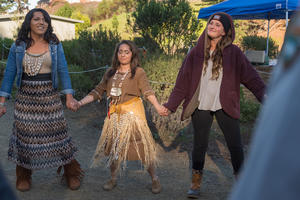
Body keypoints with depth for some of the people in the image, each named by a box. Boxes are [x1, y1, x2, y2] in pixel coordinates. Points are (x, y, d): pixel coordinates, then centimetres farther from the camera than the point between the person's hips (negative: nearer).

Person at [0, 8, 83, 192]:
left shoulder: (55, 45, 1)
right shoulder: (18, 47, 1)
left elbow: (63, 72, -2)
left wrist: (69, 98, -11)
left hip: (49, 96, 0)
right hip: (25, 97, 1)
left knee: (57, 133, 1)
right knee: (25, 135, 6)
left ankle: (72, 174, 18)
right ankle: (24, 177, 24)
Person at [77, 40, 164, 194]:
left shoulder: (138, 72, -1)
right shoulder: (110, 73, 12)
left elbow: (147, 91, -15)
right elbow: (98, 91, 13)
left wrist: (157, 106, -32)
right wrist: (81, 103, 3)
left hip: (133, 114, -4)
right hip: (115, 115, 4)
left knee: (142, 146, -5)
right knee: (113, 147, 7)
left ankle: (154, 179, 12)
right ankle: (113, 179, 26)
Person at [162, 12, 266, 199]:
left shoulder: (233, 53, 0)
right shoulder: (196, 52, 3)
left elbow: (251, 76, -3)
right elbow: (183, 81, 5)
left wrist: (264, 95, -18)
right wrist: (171, 105, 1)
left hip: (225, 106, -1)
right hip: (201, 106, 1)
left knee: (235, 145, 3)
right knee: (199, 145, 8)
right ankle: (196, 183, 24)